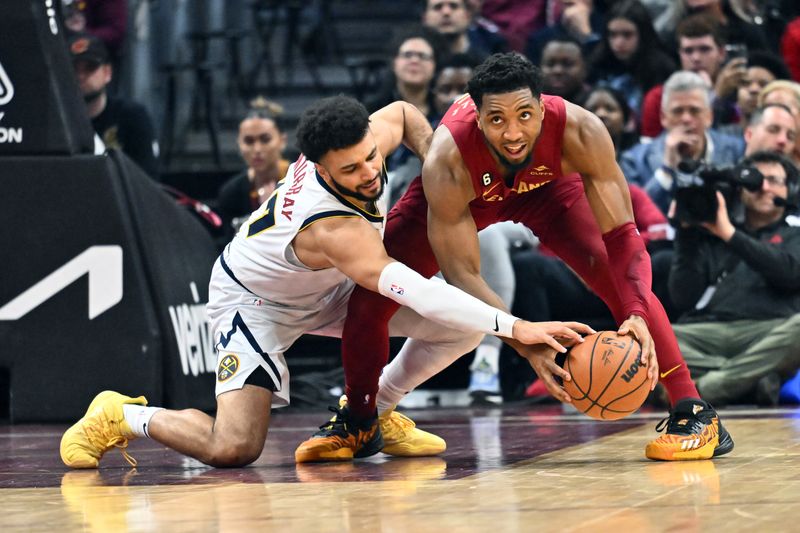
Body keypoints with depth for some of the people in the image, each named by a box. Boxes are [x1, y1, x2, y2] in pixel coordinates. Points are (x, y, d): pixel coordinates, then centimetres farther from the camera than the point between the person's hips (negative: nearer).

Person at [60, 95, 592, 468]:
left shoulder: (366, 139, -22)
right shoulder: (334, 228, -43)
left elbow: (402, 113, 5)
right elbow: (418, 293, -52)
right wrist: (515, 327, -57)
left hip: (328, 287, 8)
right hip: (257, 299, -8)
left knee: (465, 323, -9)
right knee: (233, 449, -25)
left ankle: (367, 415, 12)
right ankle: (123, 416, 3)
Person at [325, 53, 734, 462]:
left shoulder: (579, 132, -39)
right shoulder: (447, 163, -41)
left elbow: (621, 234, -35)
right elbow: (461, 274, -35)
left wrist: (638, 316, -51)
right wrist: (525, 343, -47)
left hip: (548, 184, 0)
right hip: (467, 192, 0)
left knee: (617, 276, -23)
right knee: (371, 296, -10)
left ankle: (694, 414, -12)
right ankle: (359, 418, 18)